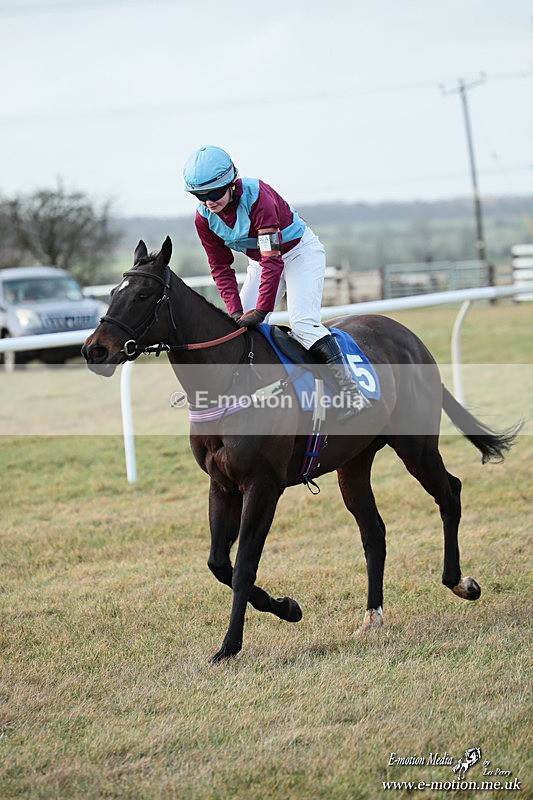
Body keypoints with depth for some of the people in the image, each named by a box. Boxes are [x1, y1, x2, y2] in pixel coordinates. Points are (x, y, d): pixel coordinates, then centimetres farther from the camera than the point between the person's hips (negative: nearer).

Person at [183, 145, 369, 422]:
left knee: (303, 322, -22)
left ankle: (351, 392, -22)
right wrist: (235, 311, -20)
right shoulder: (204, 218, -14)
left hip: (300, 251, -7)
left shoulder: (257, 196, -33)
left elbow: (273, 259, -35)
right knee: (240, 327, -5)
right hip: (260, 261, 7)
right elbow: (221, 269, -6)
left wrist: (262, 309, -37)